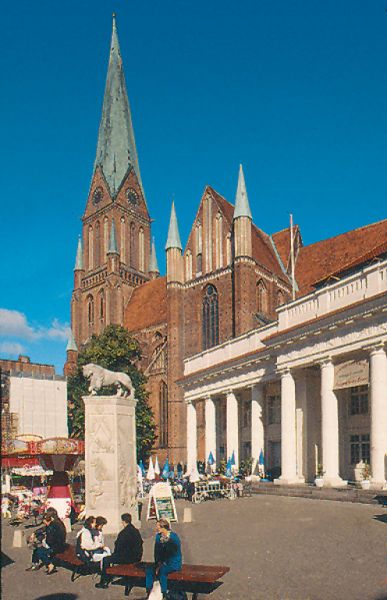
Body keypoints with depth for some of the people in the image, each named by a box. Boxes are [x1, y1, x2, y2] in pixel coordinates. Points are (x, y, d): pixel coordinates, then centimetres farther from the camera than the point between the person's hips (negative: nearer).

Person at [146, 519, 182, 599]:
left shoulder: (173, 536, -14)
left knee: (162, 570, -33)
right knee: (149, 570, -19)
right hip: (163, 562, 6)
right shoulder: (158, 536, 6)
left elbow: (172, 553, -18)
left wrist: (162, 564, -20)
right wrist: (158, 564, -8)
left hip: (174, 563, -6)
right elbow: (157, 552, 7)